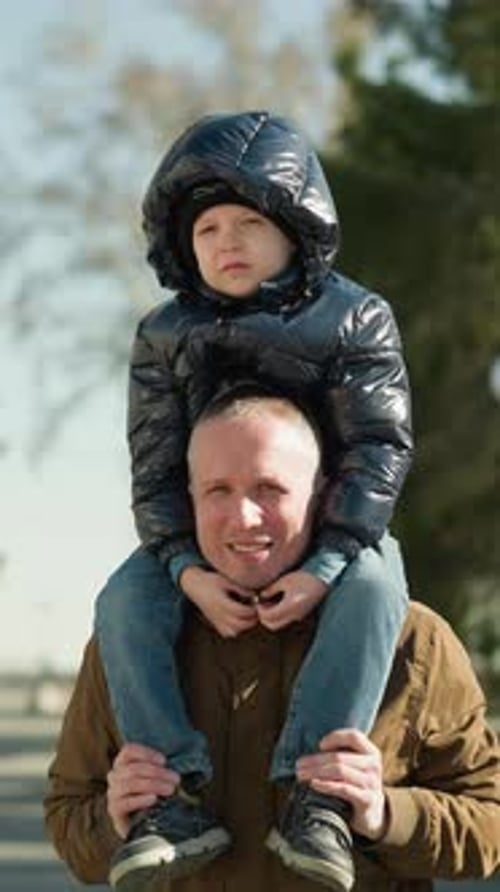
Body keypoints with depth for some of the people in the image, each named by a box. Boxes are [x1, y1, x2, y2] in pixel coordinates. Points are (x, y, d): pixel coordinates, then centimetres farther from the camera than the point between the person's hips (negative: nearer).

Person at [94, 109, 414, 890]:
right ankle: (177, 792, -33)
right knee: (125, 603, -26)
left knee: (374, 592, -35)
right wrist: (188, 569, -25)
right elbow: (155, 465, -7)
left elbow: (378, 452, -16)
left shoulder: (355, 321, -10)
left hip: (333, 531, -2)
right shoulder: (165, 336, -3)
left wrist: (324, 567, -29)